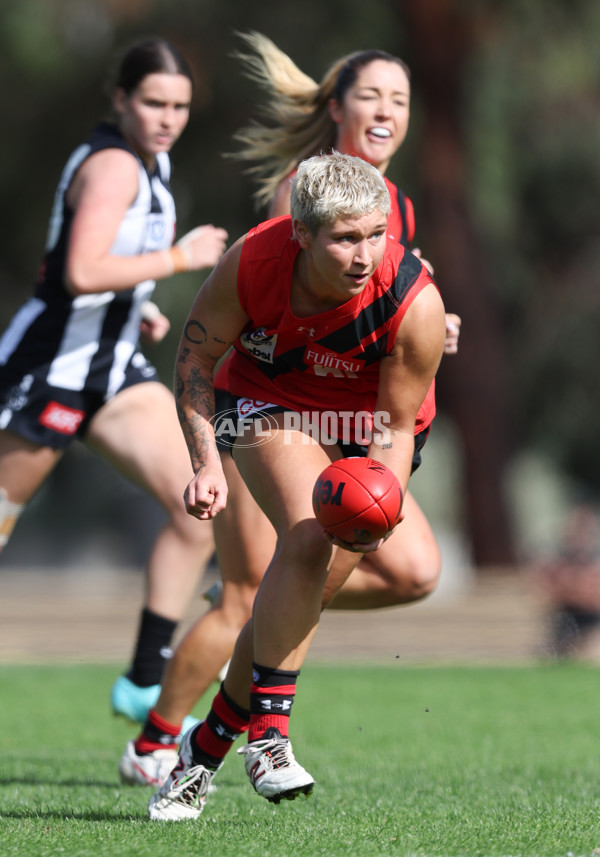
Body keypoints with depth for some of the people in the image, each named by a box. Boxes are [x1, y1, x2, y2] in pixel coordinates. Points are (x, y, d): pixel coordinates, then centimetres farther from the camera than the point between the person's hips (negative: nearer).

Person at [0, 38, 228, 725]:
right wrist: (180, 258, -23)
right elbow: (82, 273, -31)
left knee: (201, 510, -3)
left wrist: (136, 310, 10)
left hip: (115, 370, 9)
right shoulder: (114, 165, -19)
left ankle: (144, 685, 3)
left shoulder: (151, 161, 10)